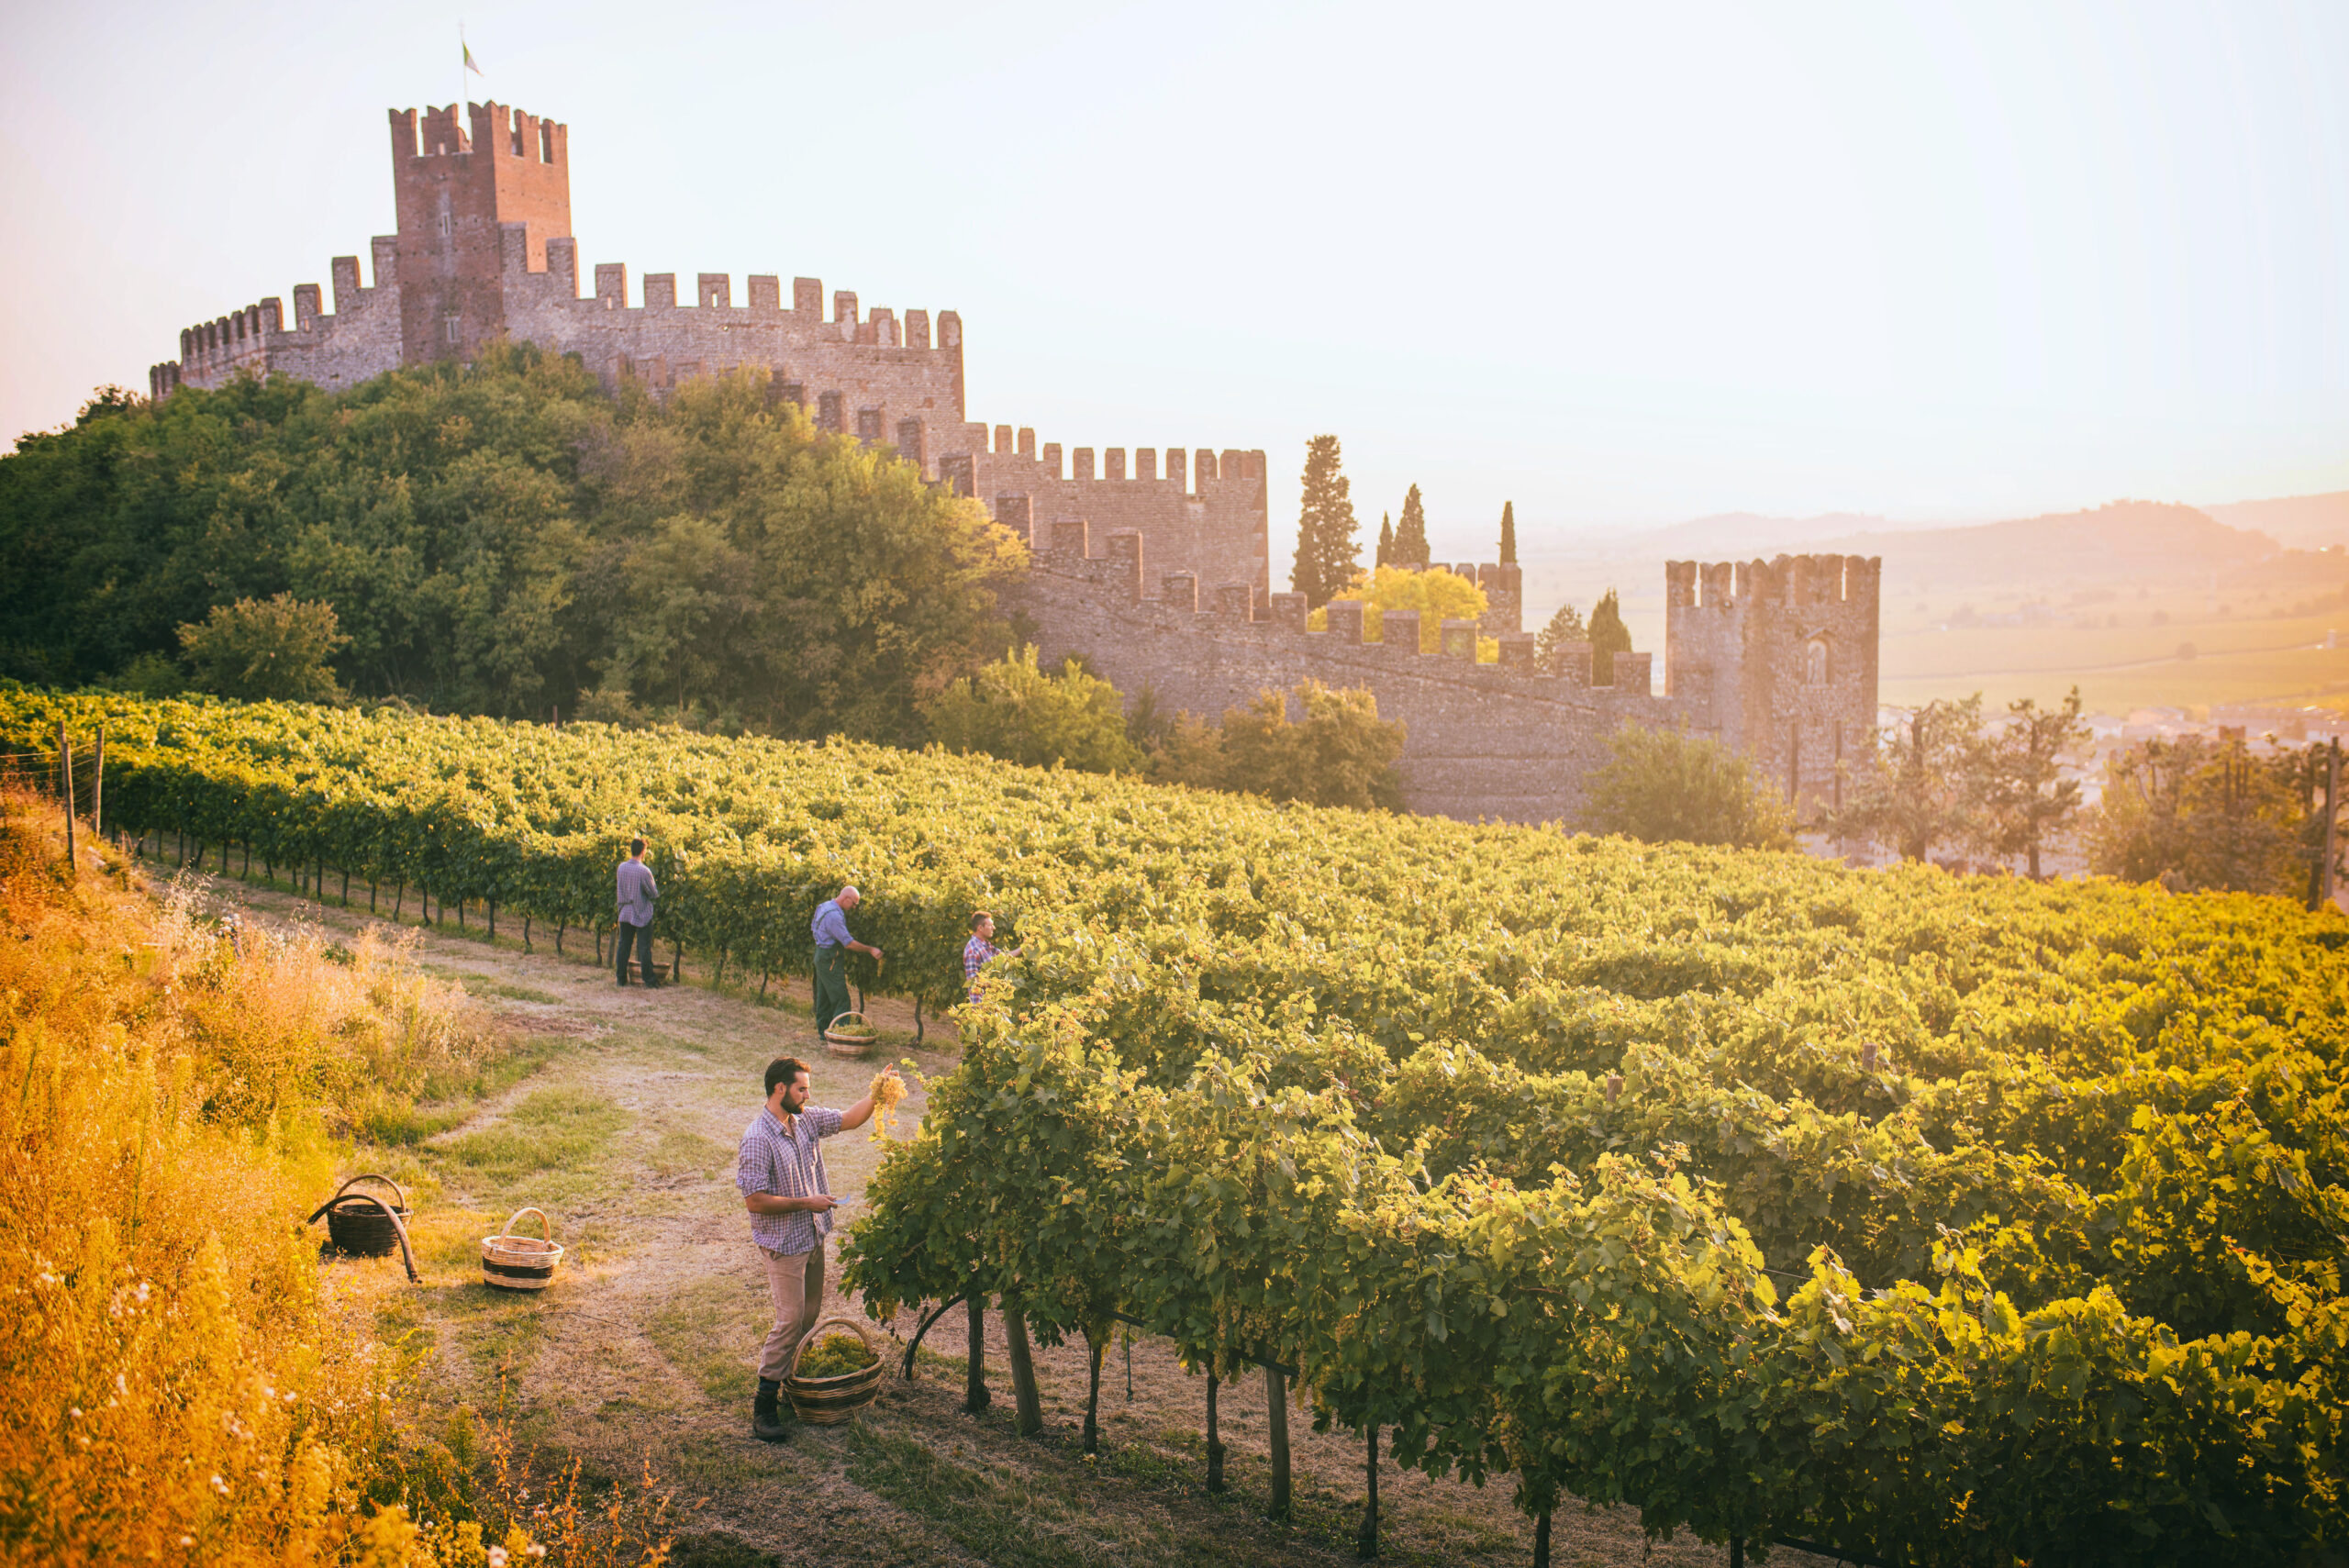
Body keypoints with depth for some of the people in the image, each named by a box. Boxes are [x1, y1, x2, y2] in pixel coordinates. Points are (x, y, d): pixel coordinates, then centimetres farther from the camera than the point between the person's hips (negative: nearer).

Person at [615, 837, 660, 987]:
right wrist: (655, 886, 8)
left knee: (624, 945, 11)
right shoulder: (644, 871, -19)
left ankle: (622, 978, 14)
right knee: (644, 948, 1)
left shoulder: (622, 867, -3)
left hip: (625, 913, 5)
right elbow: (654, 894, -11)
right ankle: (649, 979, 5)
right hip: (642, 914, -5)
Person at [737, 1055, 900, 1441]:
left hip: (812, 1236, 8)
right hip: (782, 1243, -8)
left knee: (810, 1314, 15)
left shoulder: (807, 1120, 1)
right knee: (791, 1319, -8)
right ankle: (764, 1404, 1)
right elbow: (755, 1200, -23)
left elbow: (849, 1119, 13)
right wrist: (806, 1203, -19)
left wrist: (877, 1092, -3)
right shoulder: (758, 1139, -22)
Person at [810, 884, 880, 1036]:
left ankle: (824, 1031, 23)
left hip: (821, 956, 11)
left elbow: (813, 927, 22)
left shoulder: (824, 906, 8)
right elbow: (849, 943, -24)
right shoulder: (834, 915, -24)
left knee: (824, 997, 16)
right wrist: (871, 950, -18)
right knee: (841, 999, -9)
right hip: (830, 960, -11)